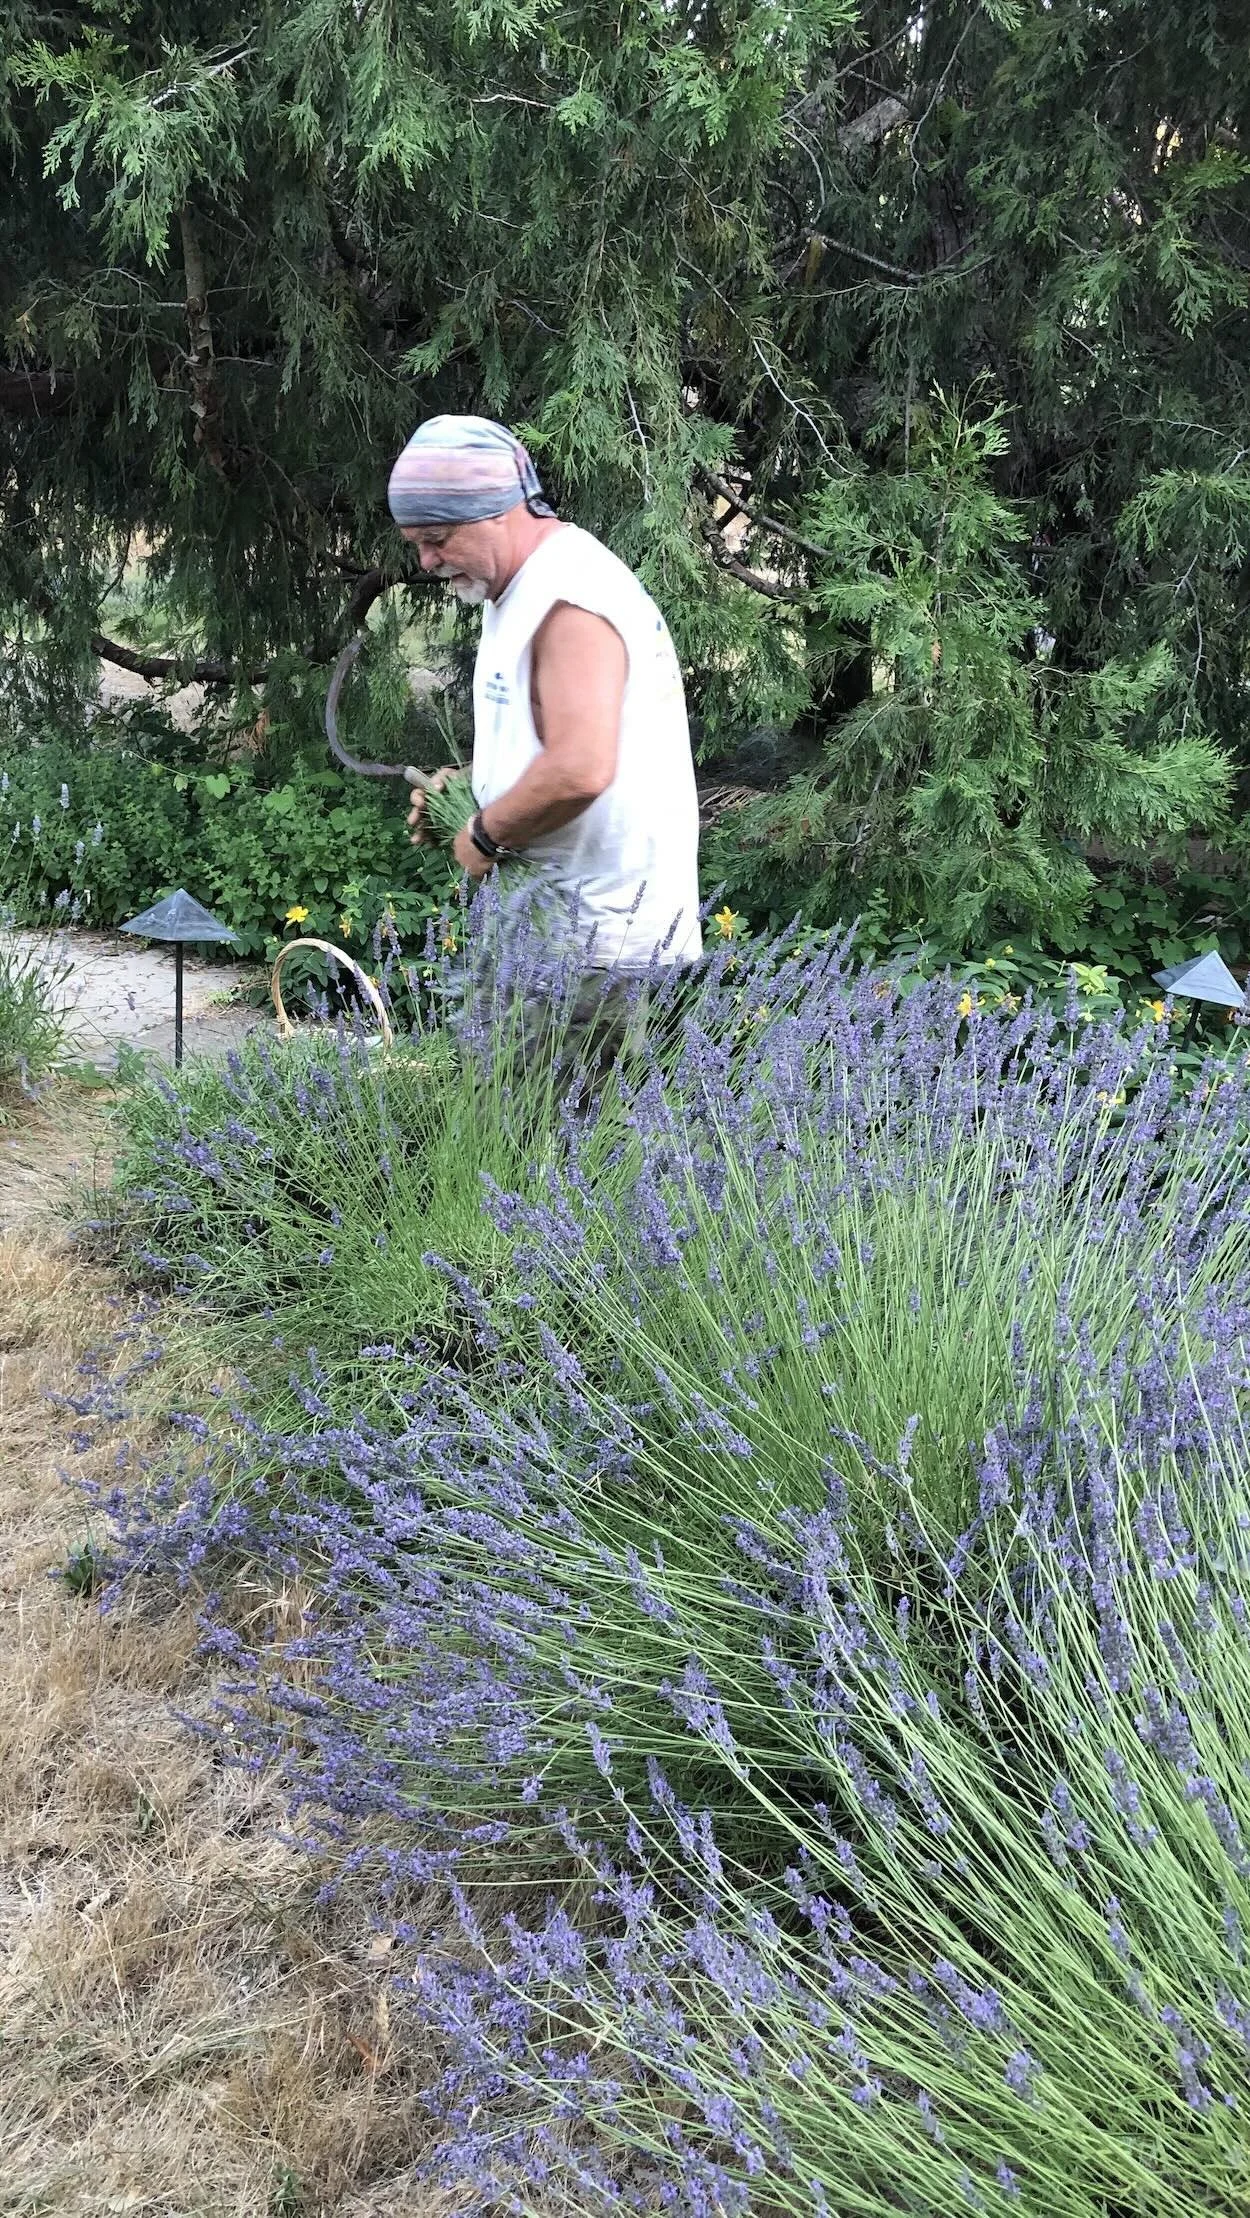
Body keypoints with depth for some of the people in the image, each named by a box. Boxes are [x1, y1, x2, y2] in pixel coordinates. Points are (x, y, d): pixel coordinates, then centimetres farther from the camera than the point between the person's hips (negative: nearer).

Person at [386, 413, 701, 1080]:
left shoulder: (572, 603, -17)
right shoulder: (520, 589, 17)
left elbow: (578, 770, -30)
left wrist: (485, 834, -15)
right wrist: (473, 785, 11)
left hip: (594, 935, -10)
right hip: (555, 911, 10)